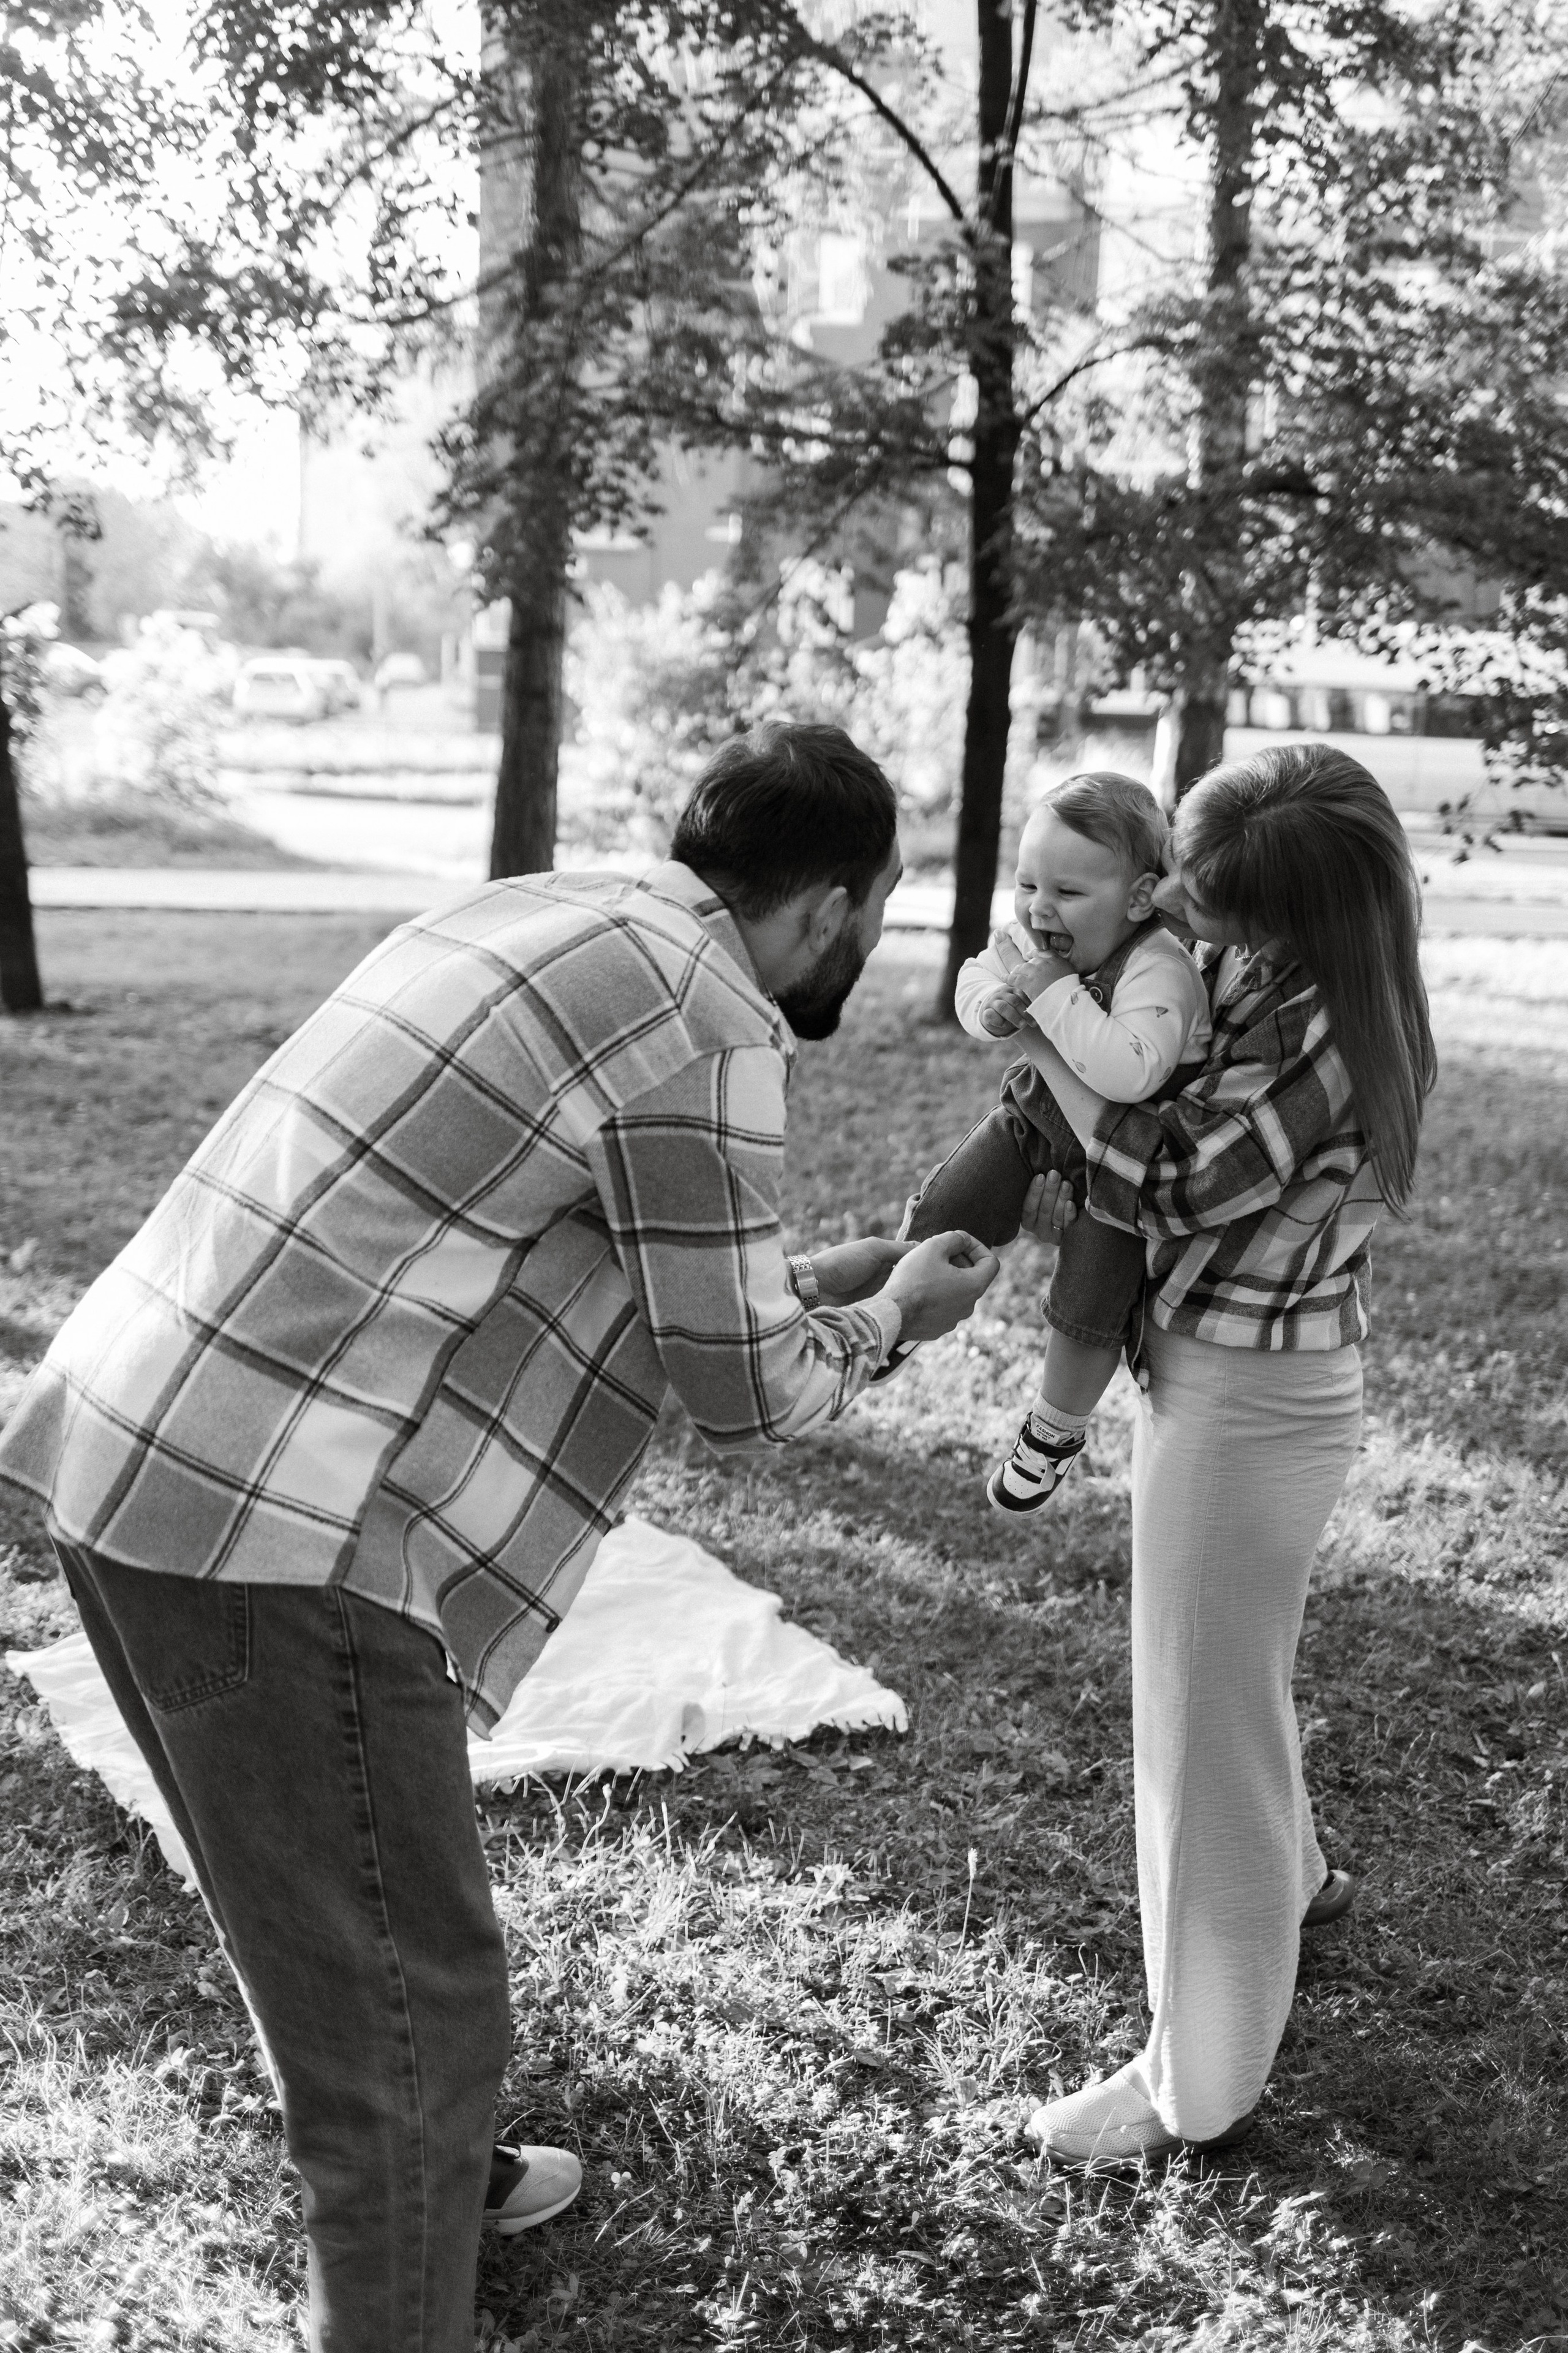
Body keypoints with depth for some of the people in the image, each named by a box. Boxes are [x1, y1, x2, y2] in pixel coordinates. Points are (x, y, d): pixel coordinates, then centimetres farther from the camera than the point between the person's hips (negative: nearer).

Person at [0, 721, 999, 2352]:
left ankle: (406, 2185, 50)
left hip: (136, 1459, 10)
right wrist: (888, 1320, 14)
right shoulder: (705, 1020, -12)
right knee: (407, 1993, 6)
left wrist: (818, 1281, 27)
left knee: (338, 1924, 28)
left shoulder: (553, 923, 16)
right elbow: (743, 1393, -5)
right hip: (272, 1534, -10)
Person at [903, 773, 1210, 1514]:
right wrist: (990, 1003, -21)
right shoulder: (1028, 936, -16)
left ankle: (1055, 1432, 25)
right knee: (940, 1219, 7)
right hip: (1037, 1112, 6)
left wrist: (1053, 989, -45)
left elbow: (1128, 1072, -52)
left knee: (1087, 1302, -3)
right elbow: (975, 977, 4)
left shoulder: (1159, 972, -36)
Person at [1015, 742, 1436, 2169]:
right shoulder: (1277, 978, 0)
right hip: (1239, 1371, 9)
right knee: (1231, 1668, 29)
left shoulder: (1327, 1033, -26)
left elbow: (1172, 1182, -23)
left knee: (1204, 1720, 3)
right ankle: (1287, 1874, 56)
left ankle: (1200, 2084, 18)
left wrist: (1044, 1037, -17)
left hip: (1247, 1395, -9)